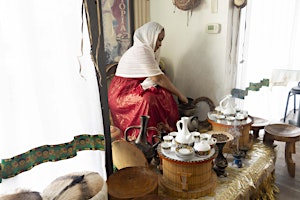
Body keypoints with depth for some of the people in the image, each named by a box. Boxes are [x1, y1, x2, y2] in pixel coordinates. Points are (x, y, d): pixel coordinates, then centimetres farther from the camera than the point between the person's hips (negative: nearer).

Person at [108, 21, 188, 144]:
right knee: (148, 99, -34)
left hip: (135, 88, 9)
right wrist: (180, 95, -14)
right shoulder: (141, 49, -20)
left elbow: (155, 78, 3)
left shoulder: (147, 49, 11)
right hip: (122, 93, -9)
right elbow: (158, 79, -22)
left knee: (165, 95, -13)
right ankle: (147, 139, -23)